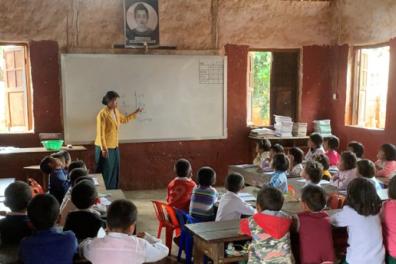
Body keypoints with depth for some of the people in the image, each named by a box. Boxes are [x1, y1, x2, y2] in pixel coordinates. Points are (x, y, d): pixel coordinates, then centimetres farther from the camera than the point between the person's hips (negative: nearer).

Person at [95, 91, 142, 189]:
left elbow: (124, 119, 29)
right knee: (106, 173, -1)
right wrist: (104, 149, -22)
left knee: (115, 172, 13)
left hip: (115, 147, 8)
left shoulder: (116, 111, 7)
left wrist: (135, 113, 24)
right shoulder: (102, 114, -18)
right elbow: (100, 133, -20)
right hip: (105, 148, -8)